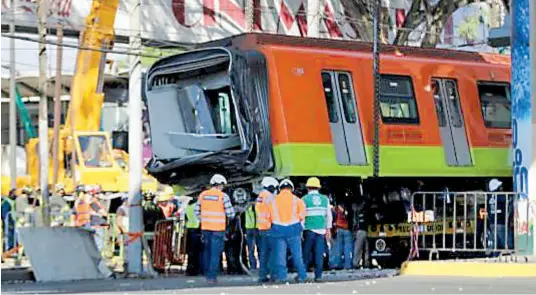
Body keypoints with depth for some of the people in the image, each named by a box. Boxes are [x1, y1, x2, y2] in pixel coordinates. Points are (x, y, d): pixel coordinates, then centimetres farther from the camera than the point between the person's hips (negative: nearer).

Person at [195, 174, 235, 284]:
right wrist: (233, 210, 15)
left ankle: (207, 274, 21)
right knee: (215, 253, 0)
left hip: (205, 227, 4)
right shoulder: (223, 196, -9)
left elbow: (197, 211, 7)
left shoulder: (203, 195, 3)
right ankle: (211, 277, -4)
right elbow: (230, 214, -7)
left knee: (207, 251, 17)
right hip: (218, 228, -4)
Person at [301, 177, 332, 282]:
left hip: (309, 230, -2)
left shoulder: (305, 199, -1)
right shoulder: (325, 199, 8)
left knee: (306, 253, 4)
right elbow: (329, 215, 11)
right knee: (319, 254, 1)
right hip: (321, 229, 2)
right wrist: (328, 229, 18)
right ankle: (318, 276, -1)